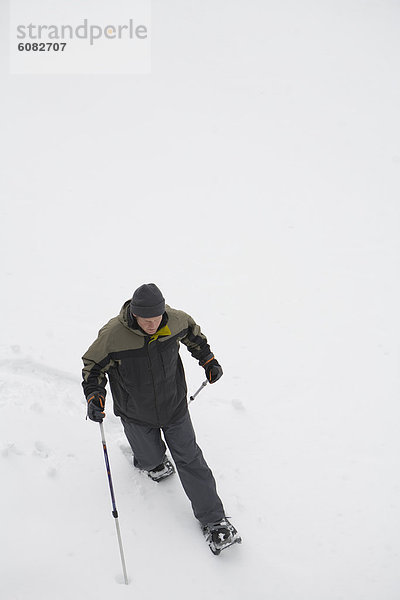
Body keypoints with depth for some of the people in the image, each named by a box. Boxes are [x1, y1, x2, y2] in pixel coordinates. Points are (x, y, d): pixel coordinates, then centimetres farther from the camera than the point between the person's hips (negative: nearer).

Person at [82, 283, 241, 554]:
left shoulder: (176, 320, -19)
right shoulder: (113, 335, -28)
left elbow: (193, 333, 6)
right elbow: (93, 366, -12)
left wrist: (208, 360, 4)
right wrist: (94, 395, -26)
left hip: (174, 406, 2)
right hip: (136, 414, -1)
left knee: (190, 460, 6)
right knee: (151, 460, 14)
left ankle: (214, 520, 18)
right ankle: (152, 460, 53)